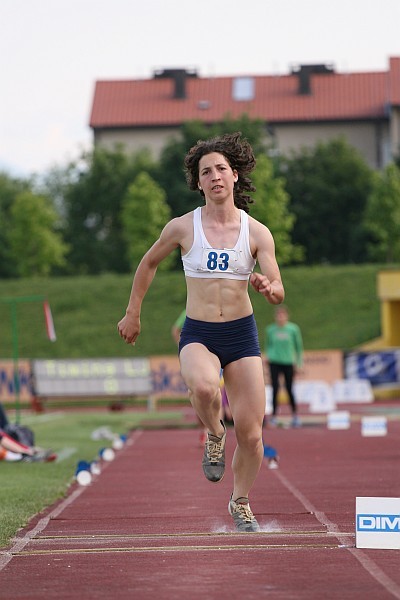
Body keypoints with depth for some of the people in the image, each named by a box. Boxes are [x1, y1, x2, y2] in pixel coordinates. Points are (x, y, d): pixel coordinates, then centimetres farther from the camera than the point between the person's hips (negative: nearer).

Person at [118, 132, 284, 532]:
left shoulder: (258, 233, -1)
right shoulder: (182, 228, -3)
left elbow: (279, 292, -2)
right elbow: (149, 263, 15)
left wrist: (268, 288, -25)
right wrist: (132, 313, 16)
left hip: (242, 334, 1)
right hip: (197, 334, -1)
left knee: (250, 433, 0)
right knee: (204, 386, -36)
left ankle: (240, 503, 27)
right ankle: (214, 435, -1)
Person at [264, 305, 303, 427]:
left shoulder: (293, 329, -1)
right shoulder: (270, 329, 2)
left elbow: (298, 345, 7)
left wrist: (299, 362, 7)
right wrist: (268, 355, 1)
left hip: (288, 362, 0)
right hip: (274, 362, 0)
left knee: (289, 389, 4)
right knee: (275, 389, -4)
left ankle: (295, 415, 16)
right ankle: (274, 416, 2)